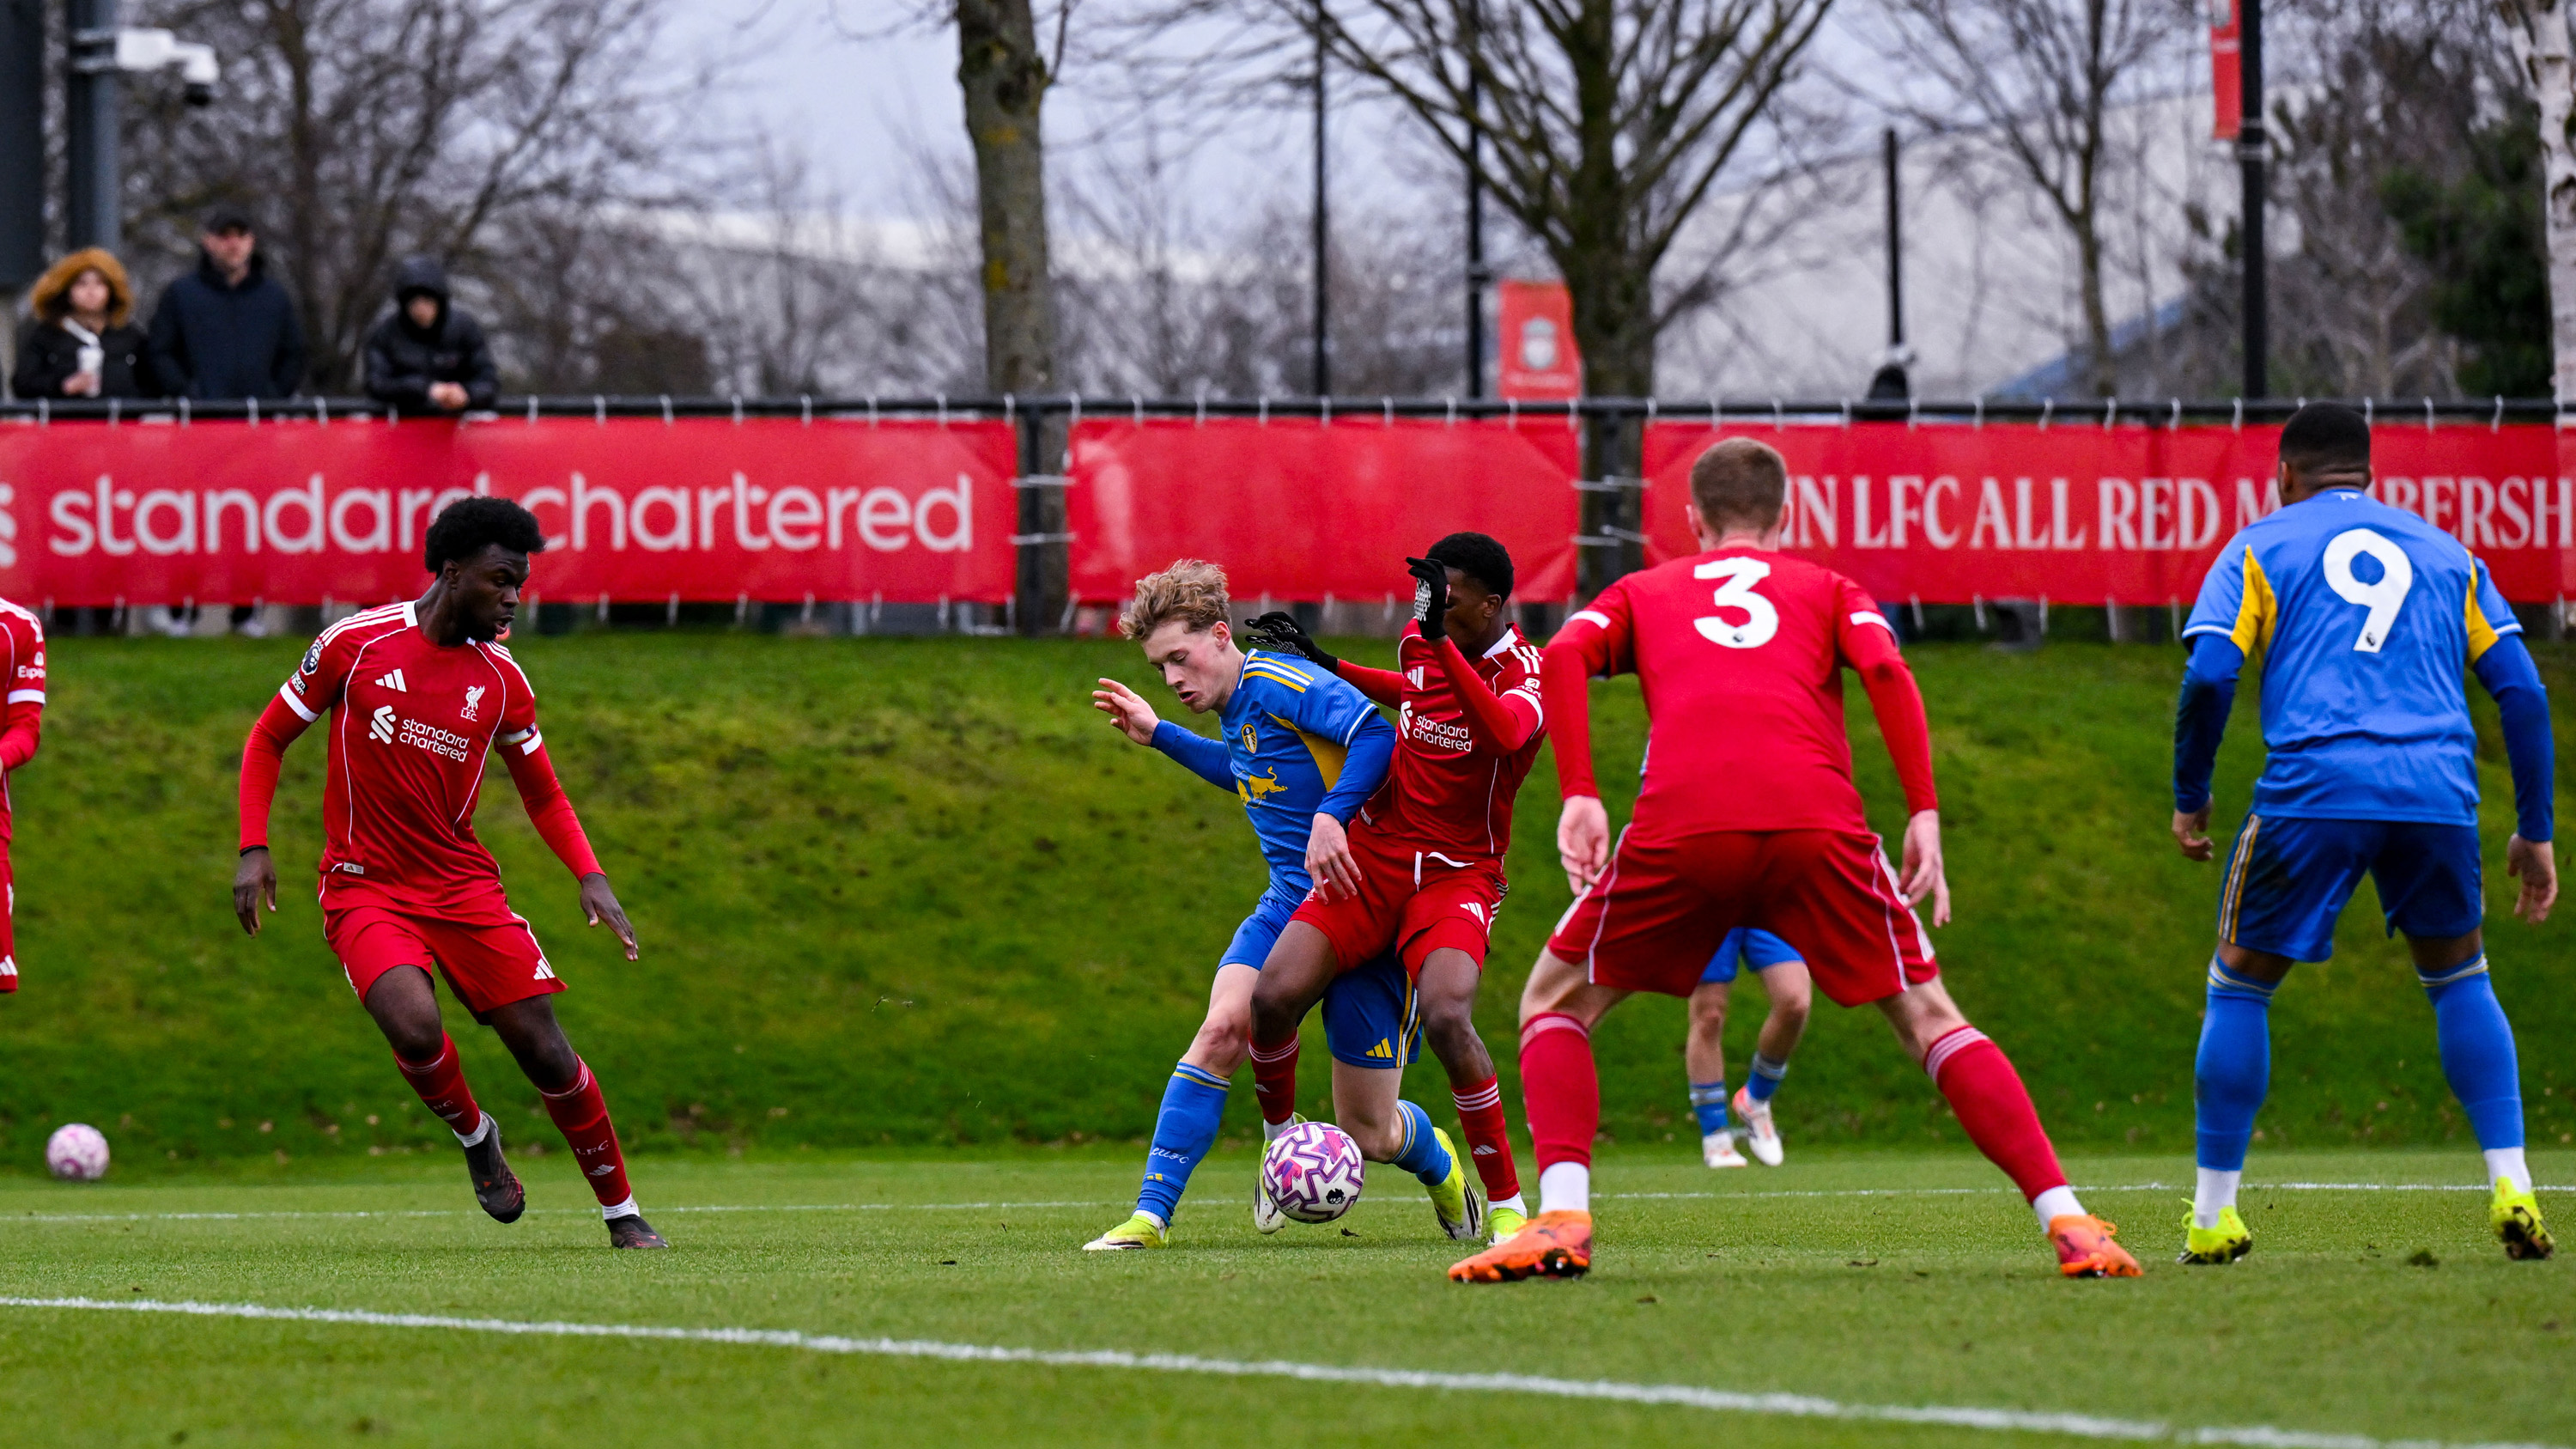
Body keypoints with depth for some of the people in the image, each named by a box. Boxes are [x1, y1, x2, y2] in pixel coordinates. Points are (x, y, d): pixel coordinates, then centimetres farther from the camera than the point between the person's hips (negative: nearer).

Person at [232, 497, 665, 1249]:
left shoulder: (501, 680, 2)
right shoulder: (355, 644, -6)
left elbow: (543, 794, 14)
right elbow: (269, 739, 4)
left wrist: (590, 876, -3)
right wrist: (254, 848, -7)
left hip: (464, 886, 3)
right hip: (366, 890, -3)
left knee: (543, 1049, -6)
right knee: (415, 1028, -29)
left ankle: (622, 1213, 9)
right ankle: (474, 1136, 4)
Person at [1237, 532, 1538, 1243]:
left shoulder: (1524, 675, -14)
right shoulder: (1419, 641, 4)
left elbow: (1503, 732, -39)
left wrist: (1441, 640, -45)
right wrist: (1326, 665, 23)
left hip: (1458, 877, -5)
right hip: (1372, 857, 5)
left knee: (1446, 1017, -30)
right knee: (1274, 998, -13)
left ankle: (1508, 1203, -16)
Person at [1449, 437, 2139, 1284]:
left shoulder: (1642, 593, 30)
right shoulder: (1828, 590, 29)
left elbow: (1564, 657, 9)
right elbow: (1885, 671, 8)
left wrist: (1578, 796, 3)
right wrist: (1925, 816, 4)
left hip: (1680, 829, 0)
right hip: (1817, 824, 0)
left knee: (1556, 1004, 19)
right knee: (1926, 1015, 13)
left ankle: (1561, 1218, -3)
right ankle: (2066, 1222, -1)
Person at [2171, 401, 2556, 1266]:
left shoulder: (2262, 548, 15)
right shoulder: (2445, 554, 23)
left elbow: (2208, 677, 1)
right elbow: (2521, 691, 16)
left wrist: (2189, 798, 12)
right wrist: (2535, 830, 20)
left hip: (2313, 788, -2)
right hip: (2439, 790, 2)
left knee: (2239, 986, 13)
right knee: (2459, 980, 22)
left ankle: (2213, 1218, 10)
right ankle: (2511, 1188, 7)